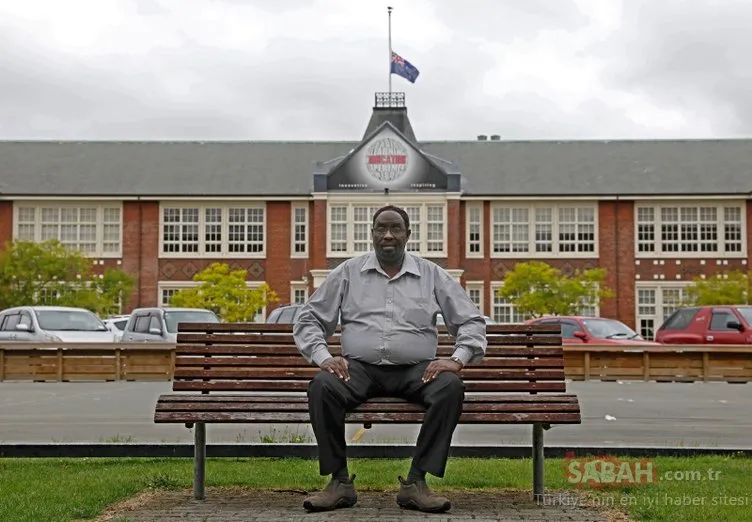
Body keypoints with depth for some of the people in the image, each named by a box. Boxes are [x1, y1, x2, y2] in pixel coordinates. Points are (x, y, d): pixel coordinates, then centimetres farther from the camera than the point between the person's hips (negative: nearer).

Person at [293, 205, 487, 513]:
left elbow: (471, 321, 10)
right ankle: (340, 482, -20)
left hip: (416, 370, 0)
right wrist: (323, 357, -7)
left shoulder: (432, 275, 11)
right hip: (359, 367, 0)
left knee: (451, 387, -31)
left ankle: (416, 482, -24)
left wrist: (458, 359, -9)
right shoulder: (348, 273, 11)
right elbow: (308, 319, 11)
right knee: (321, 387, -31)